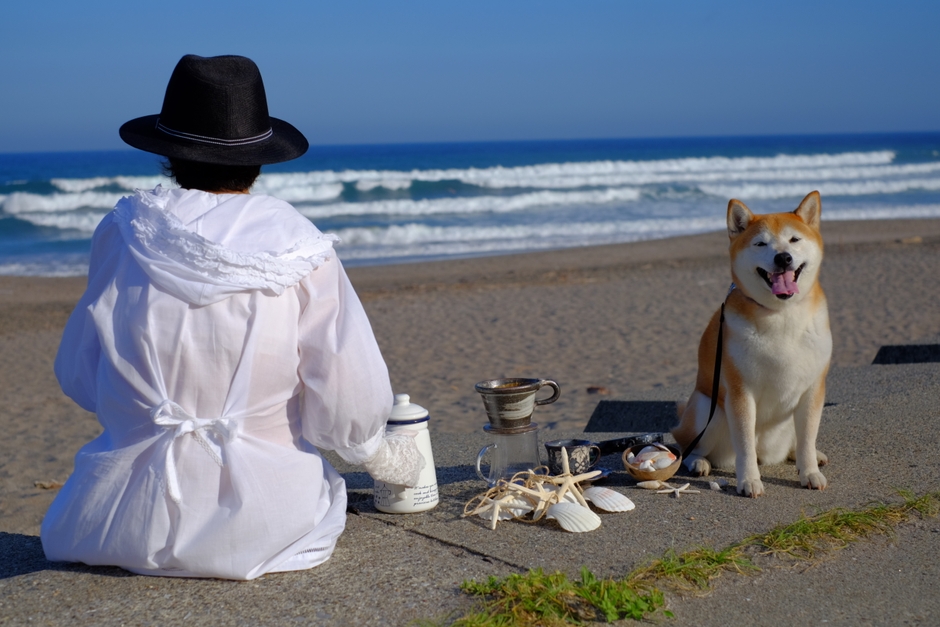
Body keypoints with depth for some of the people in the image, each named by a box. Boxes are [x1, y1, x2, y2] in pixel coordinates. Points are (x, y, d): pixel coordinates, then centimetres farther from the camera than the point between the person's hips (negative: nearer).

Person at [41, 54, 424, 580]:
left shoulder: (124, 233, -4)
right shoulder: (300, 249, -9)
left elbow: (78, 375, 6)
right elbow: (351, 404, -9)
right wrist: (383, 454, 13)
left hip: (133, 526, 0)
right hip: (263, 528, 0)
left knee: (66, 528, 35)